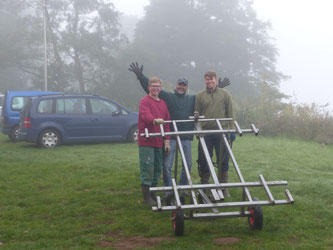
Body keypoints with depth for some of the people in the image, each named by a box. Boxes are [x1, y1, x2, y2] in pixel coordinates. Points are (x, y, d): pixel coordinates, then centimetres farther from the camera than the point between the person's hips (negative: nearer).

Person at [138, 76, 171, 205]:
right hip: (146, 141, -7)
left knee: (157, 169, 11)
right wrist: (155, 120, -45)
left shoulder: (163, 103, 18)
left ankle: (153, 193, 22)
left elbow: (167, 123, 18)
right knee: (147, 169, -6)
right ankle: (146, 197, 1)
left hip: (159, 142, 7)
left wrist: (167, 140, 9)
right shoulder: (144, 101, -4)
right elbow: (145, 115, -24)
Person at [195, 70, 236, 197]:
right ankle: (204, 185, 16)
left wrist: (232, 129, 2)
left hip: (222, 132, 0)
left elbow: (230, 114, 7)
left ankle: (223, 187, 15)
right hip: (205, 133, 0)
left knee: (223, 160, 4)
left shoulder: (225, 94, 7)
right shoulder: (200, 96, 6)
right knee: (204, 161, 4)